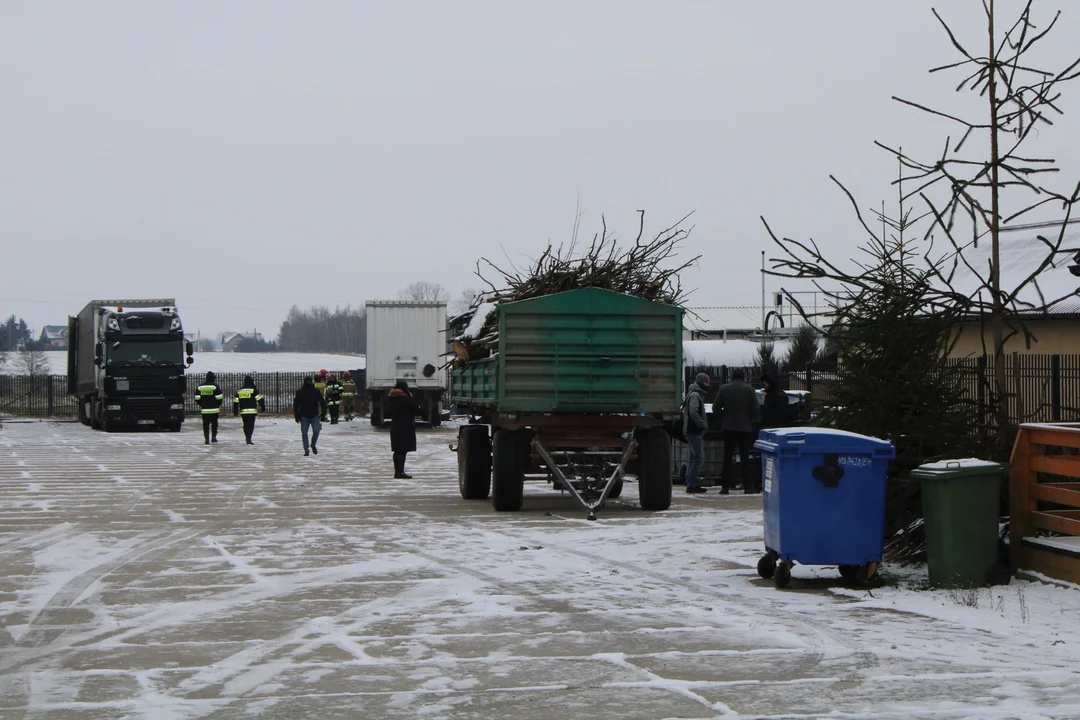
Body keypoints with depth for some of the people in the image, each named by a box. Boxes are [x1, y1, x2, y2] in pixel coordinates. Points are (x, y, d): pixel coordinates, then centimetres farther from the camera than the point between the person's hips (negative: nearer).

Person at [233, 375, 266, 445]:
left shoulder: (239, 390, 11)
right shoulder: (254, 389, -3)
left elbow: (236, 402, 12)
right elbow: (259, 399, -8)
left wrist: (235, 411, 17)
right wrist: (263, 408, -2)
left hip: (243, 411, 4)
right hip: (252, 411, -4)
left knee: (246, 425, 16)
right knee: (250, 425, -6)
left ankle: (247, 437, 25)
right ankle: (249, 439, -17)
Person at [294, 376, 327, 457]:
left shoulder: (316, 391, 4)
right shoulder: (300, 392, 3)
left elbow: (322, 402, 9)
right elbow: (295, 404, 6)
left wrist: (323, 412, 1)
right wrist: (296, 415, 2)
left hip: (314, 416, 0)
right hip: (304, 417, 0)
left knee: (316, 431, -11)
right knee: (304, 433, 0)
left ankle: (313, 445, 16)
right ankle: (306, 450, 8)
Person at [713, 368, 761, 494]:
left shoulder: (724, 389, 1)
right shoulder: (749, 390, -3)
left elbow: (716, 408, -1)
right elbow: (756, 409, -7)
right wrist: (753, 420, 10)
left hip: (728, 427, 1)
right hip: (745, 427, -1)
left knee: (727, 457, 4)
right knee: (745, 458, 3)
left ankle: (725, 486, -1)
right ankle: (748, 486, 0)